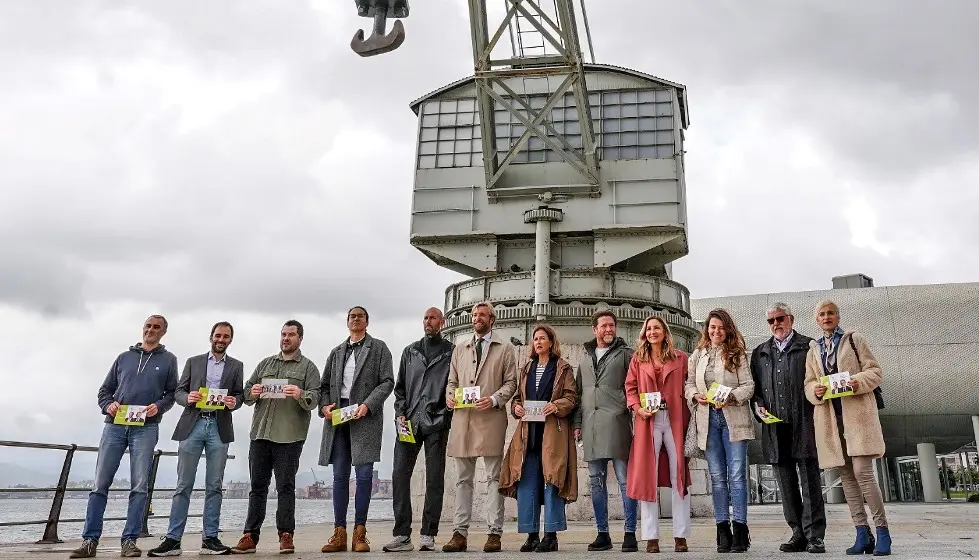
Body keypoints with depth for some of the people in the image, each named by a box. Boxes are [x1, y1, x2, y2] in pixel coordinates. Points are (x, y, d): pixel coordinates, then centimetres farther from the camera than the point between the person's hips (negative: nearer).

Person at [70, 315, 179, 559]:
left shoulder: (168, 360, 11)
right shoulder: (124, 357, 16)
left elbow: (172, 393, 7)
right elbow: (105, 390, 17)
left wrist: (159, 406, -12)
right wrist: (108, 405, -3)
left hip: (146, 428, -2)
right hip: (114, 426, 2)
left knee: (139, 486, -3)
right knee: (100, 484, 0)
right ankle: (90, 540, 6)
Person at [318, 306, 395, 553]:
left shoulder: (378, 348, 7)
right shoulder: (337, 352, 20)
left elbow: (387, 382, -2)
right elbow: (325, 385, 18)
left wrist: (367, 405, -14)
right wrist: (324, 406, -2)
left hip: (365, 416, -4)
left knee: (364, 475, -6)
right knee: (339, 476, 3)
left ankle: (360, 533, 1)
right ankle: (339, 533, 7)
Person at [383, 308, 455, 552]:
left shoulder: (451, 352, 6)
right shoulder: (410, 351, 18)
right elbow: (400, 386, 17)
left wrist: (447, 416, -9)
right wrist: (400, 413, 4)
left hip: (437, 423, -3)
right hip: (409, 422, 3)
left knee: (434, 478, 0)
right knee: (400, 474, -3)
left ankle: (428, 534, 7)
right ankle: (402, 535, 2)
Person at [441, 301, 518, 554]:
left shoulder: (504, 348, 8)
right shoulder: (459, 349, 20)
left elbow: (511, 382, 3)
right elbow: (452, 380, 20)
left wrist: (494, 399, -13)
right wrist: (449, 395, -1)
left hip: (491, 419, -3)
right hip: (462, 418, 4)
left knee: (494, 478, -1)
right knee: (463, 479, 5)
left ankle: (494, 533, 2)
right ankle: (460, 533, 8)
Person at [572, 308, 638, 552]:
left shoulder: (625, 354, 5)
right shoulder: (585, 359, 20)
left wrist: (633, 410, -11)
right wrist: (577, 423, 13)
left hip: (617, 424, -5)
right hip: (591, 427, 5)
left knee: (625, 480, -3)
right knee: (596, 482, 8)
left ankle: (630, 533, 3)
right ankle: (602, 534, 16)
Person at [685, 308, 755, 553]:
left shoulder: (737, 354, 2)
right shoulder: (697, 355, 11)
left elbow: (749, 386, -2)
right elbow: (689, 384, 13)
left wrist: (731, 397, -18)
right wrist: (696, 396, -7)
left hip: (733, 418, -3)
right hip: (708, 419, 3)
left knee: (736, 474, -4)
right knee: (717, 476, 6)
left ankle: (739, 530, 1)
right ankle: (723, 531, 12)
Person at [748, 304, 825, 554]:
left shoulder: (809, 347, 4)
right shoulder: (759, 353, 17)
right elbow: (754, 386, 19)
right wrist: (757, 405, 1)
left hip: (803, 424, -4)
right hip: (775, 427, 4)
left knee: (810, 481, -3)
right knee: (786, 485, 8)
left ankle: (814, 535, 2)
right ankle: (798, 533, 15)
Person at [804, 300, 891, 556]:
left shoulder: (854, 339, 6)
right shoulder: (813, 349, 17)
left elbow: (875, 371, 2)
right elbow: (808, 384, 13)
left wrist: (858, 381, -18)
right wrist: (816, 391, -9)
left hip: (857, 413, -4)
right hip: (829, 418, 4)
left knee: (862, 472, -13)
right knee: (846, 476, 5)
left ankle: (882, 530, -2)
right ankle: (862, 534, 10)